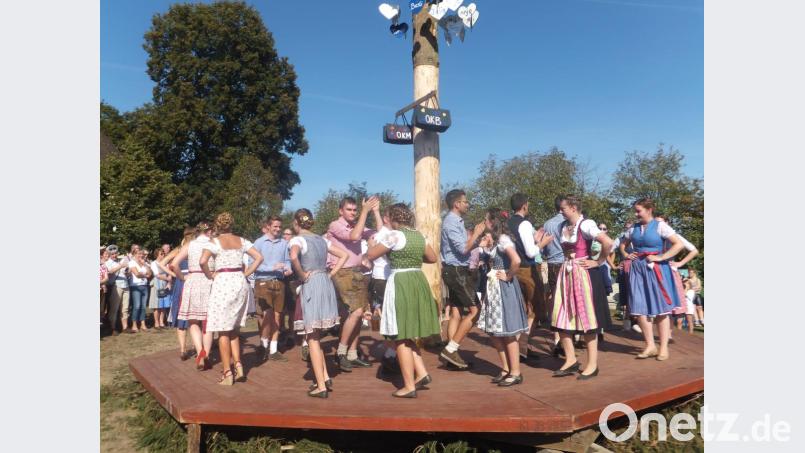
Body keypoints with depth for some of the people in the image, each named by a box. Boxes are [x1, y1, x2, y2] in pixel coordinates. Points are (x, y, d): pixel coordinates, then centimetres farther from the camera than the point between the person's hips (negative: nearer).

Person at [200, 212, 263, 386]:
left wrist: (210, 275, -4)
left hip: (223, 283, -5)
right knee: (233, 328, 17)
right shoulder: (241, 241, 8)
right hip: (240, 282, 5)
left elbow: (202, 261, -20)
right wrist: (245, 273, 7)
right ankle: (238, 364, 8)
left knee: (223, 330, 3)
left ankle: (227, 373, 7)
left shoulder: (214, 242, -5)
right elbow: (259, 257, 3)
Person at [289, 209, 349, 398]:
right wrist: (331, 274, 11)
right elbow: (344, 255, 16)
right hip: (326, 284, 7)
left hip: (310, 285, -7)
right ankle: (325, 377, 20)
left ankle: (321, 386, 3)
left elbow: (293, 257, -29)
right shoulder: (322, 240, 14)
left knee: (312, 337, 1)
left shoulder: (298, 239, -6)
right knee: (315, 335, 19)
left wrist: (301, 274, -13)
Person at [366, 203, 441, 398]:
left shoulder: (394, 235, -12)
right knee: (408, 334, 20)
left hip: (400, 284, -7)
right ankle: (421, 373, 14)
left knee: (401, 337, 2)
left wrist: (374, 245, 12)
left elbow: (370, 255, -8)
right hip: (418, 283, 8)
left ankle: (409, 386, 7)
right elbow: (433, 258, 20)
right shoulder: (419, 235, 10)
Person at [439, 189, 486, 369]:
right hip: (457, 271, -10)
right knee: (474, 310, -8)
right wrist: (476, 233, -9)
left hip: (456, 271, 10)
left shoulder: (456, 221, 17)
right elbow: (464, 249, -21)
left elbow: (465, 246, 19)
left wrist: (477, 235, 10)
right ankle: (450, 349, -7)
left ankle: (451, 352, 14)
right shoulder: (451, 222, -15)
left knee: (456, 313, 10)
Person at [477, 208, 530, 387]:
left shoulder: (503, 239, -17)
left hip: (504, 288, -10)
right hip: (495, 288, 10)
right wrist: (489, 247, 6)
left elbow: (516, 261, -31)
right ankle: (506, 370, 23)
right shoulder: (497, 239, 12)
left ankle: (515, 373, 11)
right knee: (494, 331, 12)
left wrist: (508, 276, -19)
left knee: (507, 332, -1)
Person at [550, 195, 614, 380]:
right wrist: (567, 261, 12)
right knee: (562, 317, 6)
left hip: (583, 274, -7)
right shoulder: (562, 226, 8)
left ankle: (592, 365, 14)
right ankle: (570, 360, 19)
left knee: (586, 318, 1)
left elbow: (608, 242, -26)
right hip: (566, 274, 8)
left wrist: (598, 262, -16)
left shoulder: (585, 225, -14)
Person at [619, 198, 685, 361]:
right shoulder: (634, 228, 8)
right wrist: (626, 255, 7)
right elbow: (623, 243, 25)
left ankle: (663, 347, 12)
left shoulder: (660, 226, -6)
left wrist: (661, 257, -16)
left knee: (660, 309, 3)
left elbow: (679, 244, -15)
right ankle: (650, 346, 14)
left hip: (656, 269, -5)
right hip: (638, 269, 5)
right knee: (639, 309, 3)